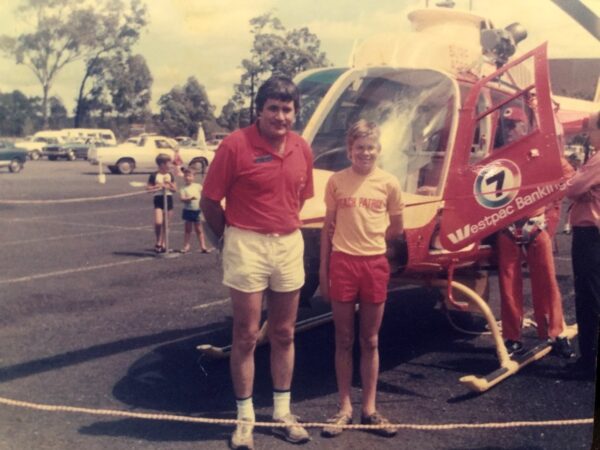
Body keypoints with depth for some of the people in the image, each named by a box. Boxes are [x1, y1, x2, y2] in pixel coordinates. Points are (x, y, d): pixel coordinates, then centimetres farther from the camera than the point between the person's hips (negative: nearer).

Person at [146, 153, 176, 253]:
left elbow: (175, 189, 10)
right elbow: (148, 188, -4)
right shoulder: (154, 175, -4)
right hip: (159, 199, -4)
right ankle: (158, 242, 2)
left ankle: (163, 244, 18)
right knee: (158, 222, -18)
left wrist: (169, 184, -8)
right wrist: (158, 186, -13)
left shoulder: (170, 175, 9)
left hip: (168, 199, 4)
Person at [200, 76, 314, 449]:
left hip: (290, 245, 5)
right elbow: (209, 202, -7)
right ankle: (245, 418, 17)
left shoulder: (302, 149, 3)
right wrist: (233, 237, 3)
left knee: (284, 334, 13)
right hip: (248, 246, -5)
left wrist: (286, 227, 9)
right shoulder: (236, 145, -13)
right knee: (246, 336, 4)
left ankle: (282, 412, 27)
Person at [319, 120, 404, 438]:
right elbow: (328, 227, 4)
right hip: (342, 263, 0)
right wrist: (323, 268, 2)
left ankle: (369, 408, 19)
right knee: (344, 340, 7)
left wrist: (369, 239, 5)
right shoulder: (336, 182, 0)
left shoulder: (388, 184, 0)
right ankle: (345, 408, 17)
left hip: (375, 264, 1)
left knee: (370, 341, 9)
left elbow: (396, 229, 11)